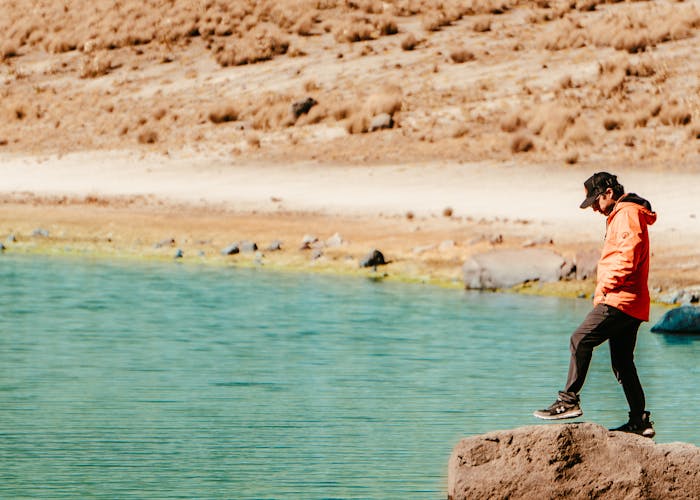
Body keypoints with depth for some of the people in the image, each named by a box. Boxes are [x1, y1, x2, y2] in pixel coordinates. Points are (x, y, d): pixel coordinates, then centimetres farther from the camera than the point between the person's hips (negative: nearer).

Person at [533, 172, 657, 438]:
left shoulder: (627, 214, -9)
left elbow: (627, 258, -20)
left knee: (581, 339, -16)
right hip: (631, 305, 11)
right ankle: (640, 421, 11)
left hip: (620, 299, -11)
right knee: (623, 362, 10)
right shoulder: (620, 216, 25)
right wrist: (605, 289, 15)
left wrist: (604, 287, -13)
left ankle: (569, 400, -19)